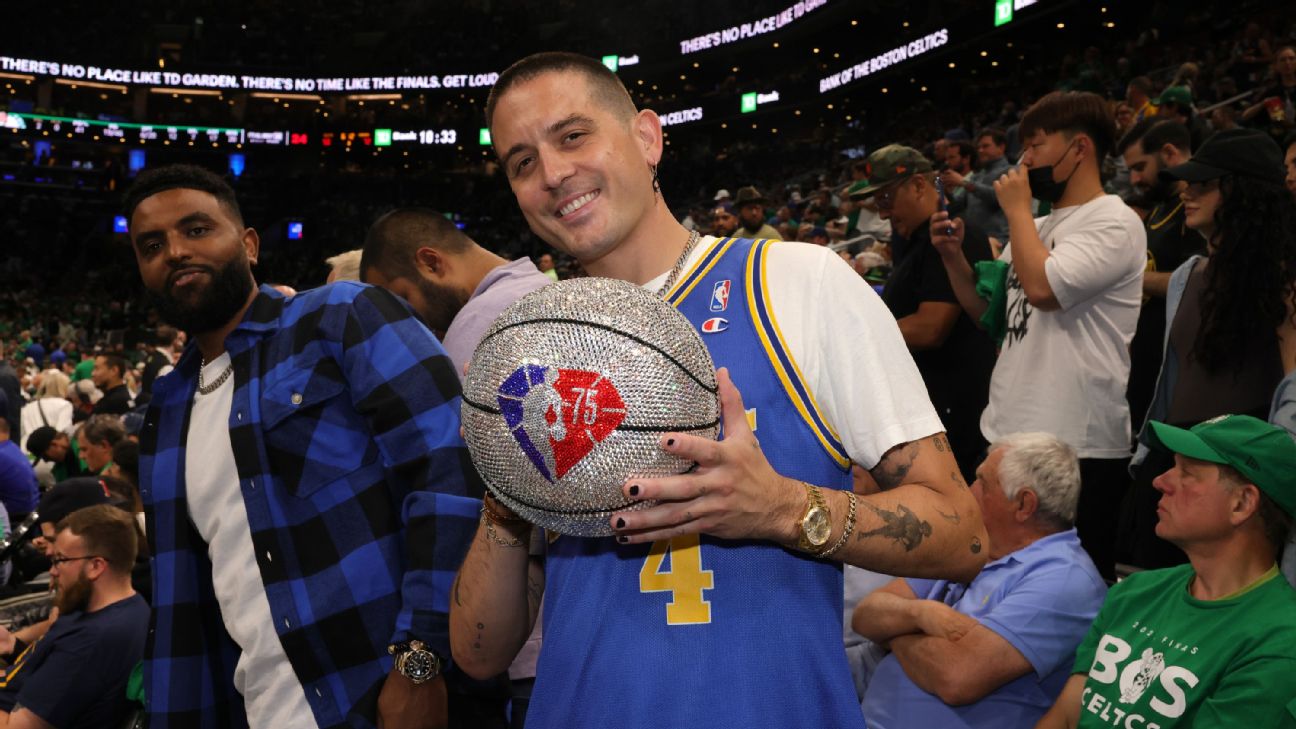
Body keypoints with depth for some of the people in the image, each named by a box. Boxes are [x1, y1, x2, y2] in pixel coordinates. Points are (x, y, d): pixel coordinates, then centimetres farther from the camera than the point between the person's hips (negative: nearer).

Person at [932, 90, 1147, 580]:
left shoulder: (1114, 222, -10)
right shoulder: (1038, 226, 16)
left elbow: (1043, 287, -26)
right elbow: (989, 314, 21)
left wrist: (1017, 209, -11)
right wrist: (953, 257, 6)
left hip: (1078, 447, -8)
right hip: (1006, 433, 8)